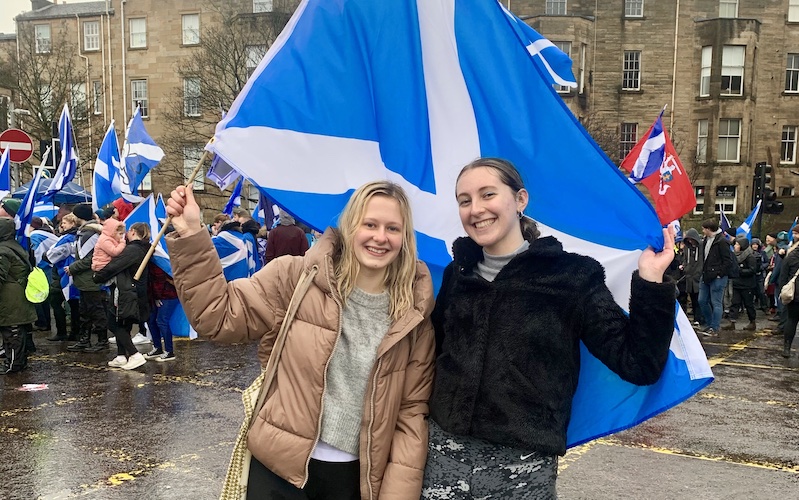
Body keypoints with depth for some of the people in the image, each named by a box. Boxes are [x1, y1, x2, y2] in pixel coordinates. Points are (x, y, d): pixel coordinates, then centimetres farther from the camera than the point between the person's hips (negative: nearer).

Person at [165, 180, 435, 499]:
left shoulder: (414, 317, -3)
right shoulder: (297, 278, -8)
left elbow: (412, 409, 0)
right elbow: (218, 316, -7)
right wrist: (190, 235, -15)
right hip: (280, 466, -1)